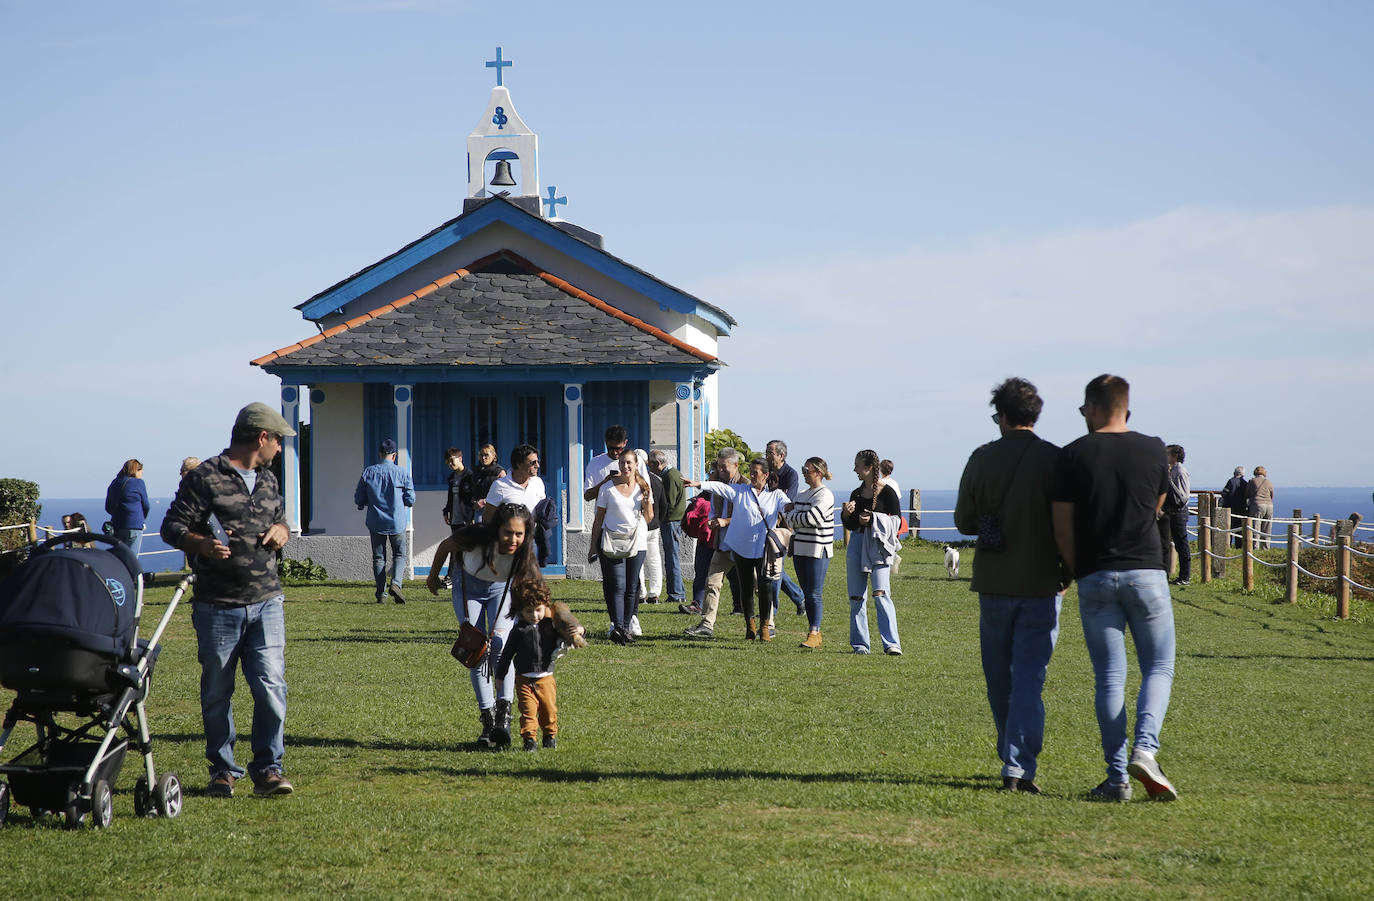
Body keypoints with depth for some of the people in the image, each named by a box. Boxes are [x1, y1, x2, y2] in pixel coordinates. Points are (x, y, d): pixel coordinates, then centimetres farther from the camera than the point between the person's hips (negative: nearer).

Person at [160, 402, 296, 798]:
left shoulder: (268, 480, 18)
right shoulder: (204, 478, -4)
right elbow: (172, 527, -6)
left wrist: (281, 530, 8)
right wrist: (201, 543, -26)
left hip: (266, 602, 4)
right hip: (217, 605, -4)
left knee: (271, 687, -6)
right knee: (217, 693, 3)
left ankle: (268, 769, 1)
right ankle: (223, 771, 15)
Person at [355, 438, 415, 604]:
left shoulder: (368, 473, -1)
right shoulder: (402, 473, -6)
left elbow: (358, 499, 2)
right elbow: (410, 500, -5)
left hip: (375, 521, 1)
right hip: (397, 522, -1)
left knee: (378, 557, 9)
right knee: (399, 555, 10)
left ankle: (381, 593, 5)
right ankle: (395, 583, -13)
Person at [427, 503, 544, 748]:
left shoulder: (523, 555, -33)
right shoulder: (475, 539, -36)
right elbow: (444, 547, -13)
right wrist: (433, 576, 4)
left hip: (501, 588, 0)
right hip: (467, 586, 0)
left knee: (501, 644, -20)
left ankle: (504, 715, -22)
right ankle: (487, 717, -6)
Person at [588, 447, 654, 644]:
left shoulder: (643, 488, 6)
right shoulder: (608, 488, 0)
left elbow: (648, 519, 8)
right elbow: (599, 518, 5)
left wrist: (647, 503, -11)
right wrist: (593, 545, 4)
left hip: (637, 542, 3)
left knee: (632, 588, 3)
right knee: (617, 587, -13)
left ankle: (626, 628, 8)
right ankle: (617, 627, -21)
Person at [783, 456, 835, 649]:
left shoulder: (825, 495, -9)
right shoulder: (802, 494, 17)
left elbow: (811, 518, -18)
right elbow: (787, 510, 12)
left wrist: (792, 515, -3)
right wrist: (788, 509, -10)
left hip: (818, 550, -8)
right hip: (800, 548, 8)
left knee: (815, 594, -9)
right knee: (807, 593, 10)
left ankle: (814, 634, -9)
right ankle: (814, 633, 16)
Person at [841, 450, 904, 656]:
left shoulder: (887, 492, -3)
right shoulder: (856, 494, 13)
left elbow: (897, 522, -5)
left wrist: (873, 520, -16)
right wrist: (847, 514, -2)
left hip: (878, 547, -6)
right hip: (857, 545, 6)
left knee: (881, 595, -15)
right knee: (856, 597, 5)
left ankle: (891, 644, -15)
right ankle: (860, 644, 11)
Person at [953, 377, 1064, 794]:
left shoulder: (982, 459, -3)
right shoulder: (1056, 460, -7)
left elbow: (964, 521, 3)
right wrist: (1068, 572, 8)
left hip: (994, 583, 1)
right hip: (1042, 584, -1)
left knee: (1000, 679, 15)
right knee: (1029, 678, -2)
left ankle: (1012, 758, 26)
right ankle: (1019, 768, -11)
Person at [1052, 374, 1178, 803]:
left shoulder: (1073, 456, -2)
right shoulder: (1154, 450, 2)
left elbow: (1062, 529, -1)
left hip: (1095, 577, 0)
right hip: (1146, 571, 0)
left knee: (1109, 678, 4)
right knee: (1158, 668, 8)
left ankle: (1117, 777, 0)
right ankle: (1144, 750, -16)